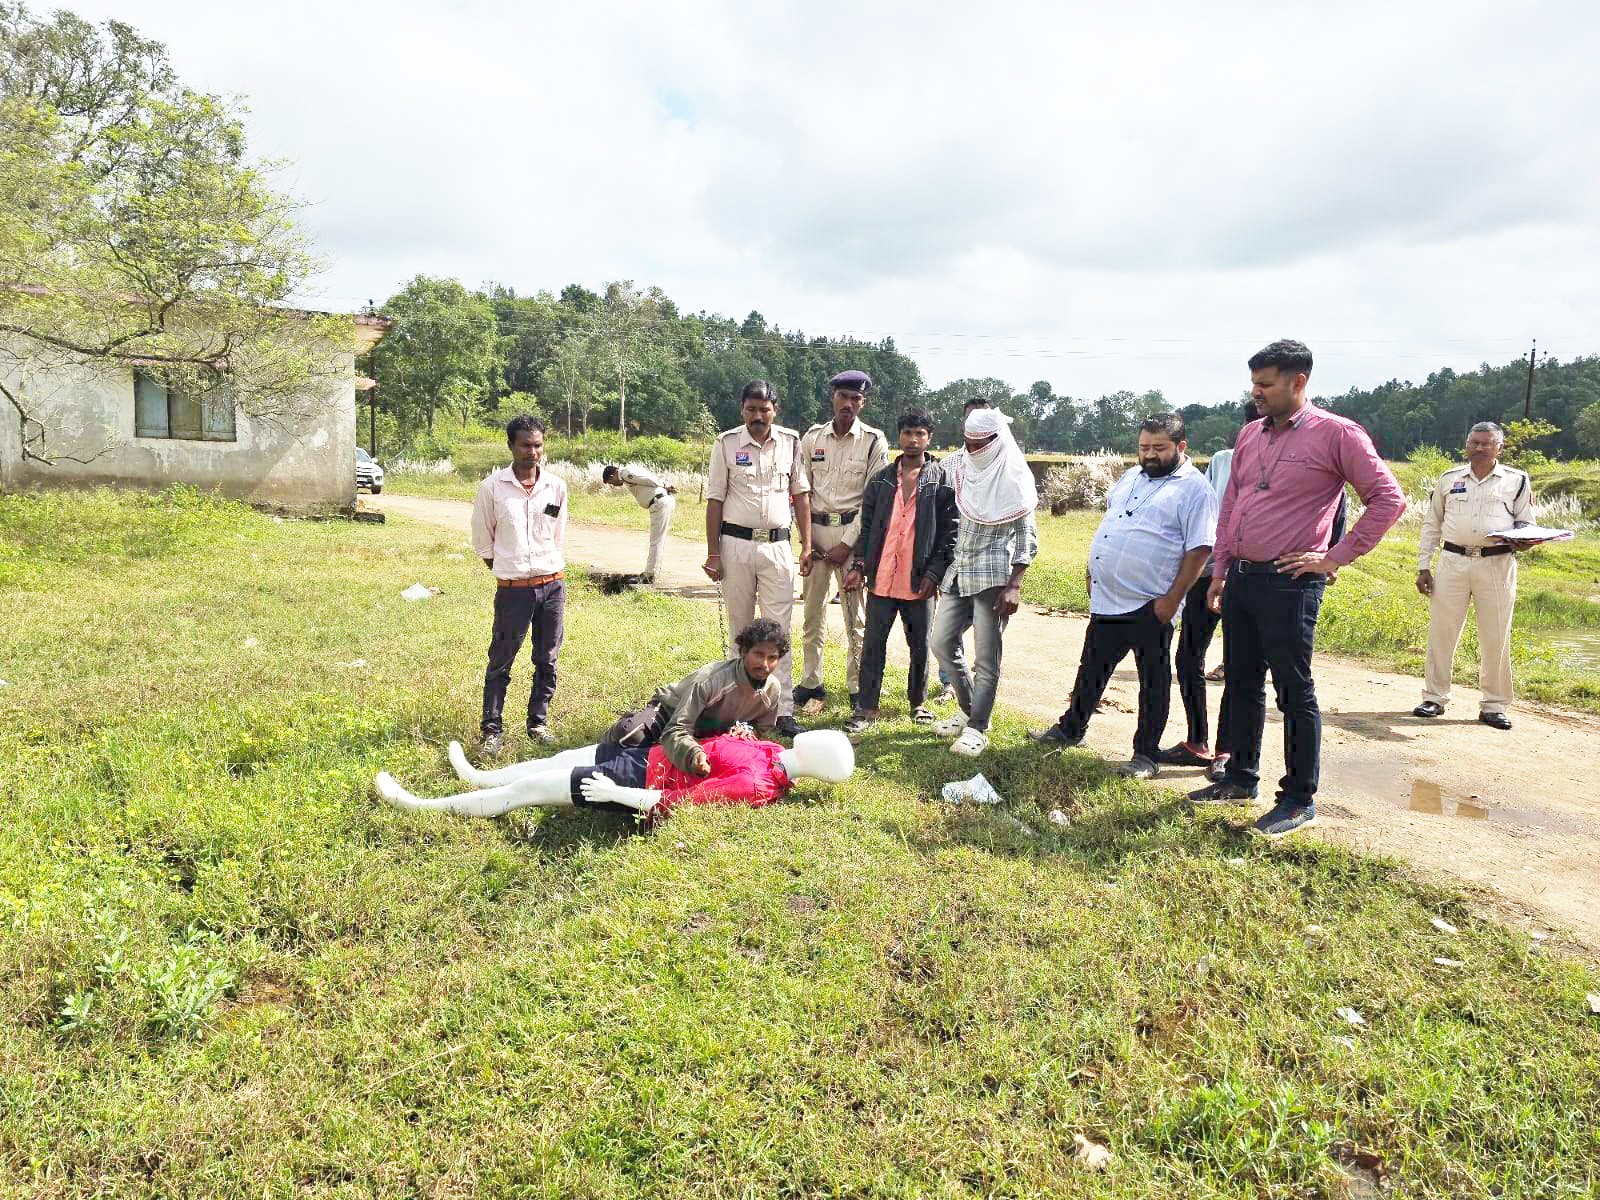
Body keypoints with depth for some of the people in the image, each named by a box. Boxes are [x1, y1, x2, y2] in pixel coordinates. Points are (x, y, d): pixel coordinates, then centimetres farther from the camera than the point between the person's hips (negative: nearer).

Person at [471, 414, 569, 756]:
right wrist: (509, 571, 7)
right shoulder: (492, 487, -5)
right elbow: (482, 542, 5)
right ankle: (491, 730, 13)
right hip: (512, 588, -3)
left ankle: (538, 722, 24)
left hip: (553, 584, 3)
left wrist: (548, 569, 14)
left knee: (547, 661, 10)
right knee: (500, 662, 3)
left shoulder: (556, 486, 3)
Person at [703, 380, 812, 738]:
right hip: (735, 543, 0)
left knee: (778, 628, -3)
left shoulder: (790, 442, 6)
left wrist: (807, 545, 4)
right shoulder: (726, 443, 1)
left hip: (777, 545, 1)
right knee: (740, 626, 8)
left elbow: (801, 494, 10)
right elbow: (714, 500, 2)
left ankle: (783, 711, -2)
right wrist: (713, 553, -3)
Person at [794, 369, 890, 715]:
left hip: (853, 531, -3)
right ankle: (811, 684, 17)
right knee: (813, 612, 6)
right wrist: (806, 539, 0)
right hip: (816, 530, 3)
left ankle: (858, 689, 8)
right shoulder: (812, 437, 8)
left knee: (856, 616, -1)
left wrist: (847, 543, -9)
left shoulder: (874, 441, -1)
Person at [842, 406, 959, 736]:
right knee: (873, 644, 3)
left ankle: (918, 702, 27)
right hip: (881, 579, 2)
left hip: (919, 583, -2)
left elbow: (949, 533, -1)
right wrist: (859, 566, 1)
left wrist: (934, 573, -9)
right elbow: (866, 526, 11)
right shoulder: (881, 480, 9)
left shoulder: (942, 482, 1)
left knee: (920, 647, 10)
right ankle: (867, 708, 11)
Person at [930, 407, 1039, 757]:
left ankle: (977, 729, 6)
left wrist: (1014, 586, -13)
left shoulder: (1013, 480, -8)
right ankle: (968, 710, 25)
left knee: (986, 657, -3)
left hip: (992, 576, -6)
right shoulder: (955, 467, 5)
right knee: (942, 642, 8)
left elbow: (1027, 538, -5)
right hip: (957, 572, 6)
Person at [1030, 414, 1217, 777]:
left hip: (1149, 607, -7)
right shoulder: (1131, 477, 13)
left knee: (1154, 682, 6)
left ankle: (1146, 754, 16)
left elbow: (1199, 549, -15)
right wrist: (1093, 566, 16)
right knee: (1091, 669, 19)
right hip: (1106, 599, 7)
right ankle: (1071, 729, 35)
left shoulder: (1195, 489, -10)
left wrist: (1172, 599, -19)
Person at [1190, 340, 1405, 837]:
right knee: (1241, 682, 15)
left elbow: (1389, 499, -8)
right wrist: (1220, 571, 13)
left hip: (1289, 584, -7)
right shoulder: (1250, 434, 12)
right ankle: (1241, 777, 28)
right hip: (1241, 578, 7)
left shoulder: (1337, 434, -8)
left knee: (1294, 691, 1)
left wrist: (1337, 557, -11)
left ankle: (1300, 799, 12)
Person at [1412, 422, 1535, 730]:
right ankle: (1434, 698, 13)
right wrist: (1423, 567, 7)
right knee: (1441, 631, 1)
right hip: (1453, 562, 1)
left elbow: (1526, 524, 14)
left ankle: (1494, 705, 12)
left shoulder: (1517, 480, 8)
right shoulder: (1449, 479, 12)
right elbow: (1431, 524, 15)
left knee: (1496, 637, 1)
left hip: (1497, 564, -1)